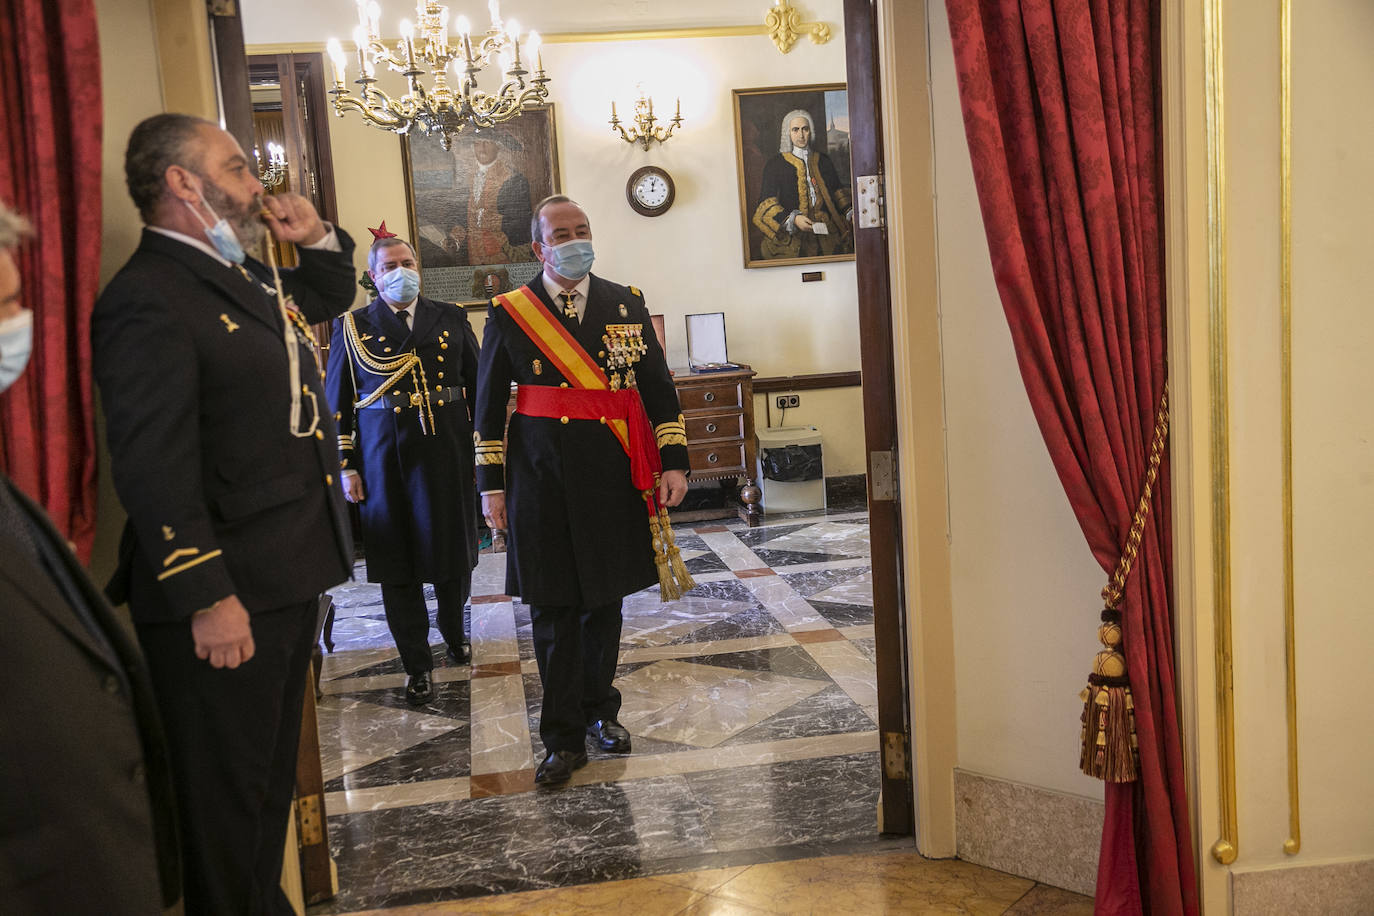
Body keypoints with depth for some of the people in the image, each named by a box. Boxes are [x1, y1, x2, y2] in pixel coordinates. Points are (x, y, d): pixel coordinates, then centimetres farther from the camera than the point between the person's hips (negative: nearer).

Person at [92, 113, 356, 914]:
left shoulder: (247, 277, 13)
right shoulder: (146, 299, -17)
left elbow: (331, 298, 33)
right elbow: (153, 469, -22)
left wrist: (318, 238, 13)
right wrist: (207, 598, -23)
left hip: (292, 580, 10)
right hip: (221, 602, -10)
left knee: (272, 772, 22)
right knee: (228, 788, 6)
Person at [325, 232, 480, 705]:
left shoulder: (451, 318, 8)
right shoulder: (352, 326, 4)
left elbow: (478, 383, 9)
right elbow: (337, 402, 4)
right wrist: (345, 466, -1)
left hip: (447, 452, 1)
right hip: (384, 458, -1)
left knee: (453, 551, 10)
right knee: (398, 564, 3)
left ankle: (454, 632, 37)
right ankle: (417, 664, 15)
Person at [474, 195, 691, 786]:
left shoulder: (627, 305, 6)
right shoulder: (508, 313, 1)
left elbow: (658, 387, 8)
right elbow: (488, 404, 5)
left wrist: (673, 461, 0)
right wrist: (491, 483, 2)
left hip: (612, 477, 2)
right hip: (542, 478, -2)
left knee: (604, 598, 12)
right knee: (553, 607, 1)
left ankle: (600, 709, 32)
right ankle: (564, 737, 12)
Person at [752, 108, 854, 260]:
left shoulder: (823, 161, 20)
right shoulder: (775, 165, 7)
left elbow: (838, 191, 24)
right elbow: (768, 204, -2)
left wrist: (850, 212, 4)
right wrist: (793, 219, -18)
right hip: (794, 239, -3)